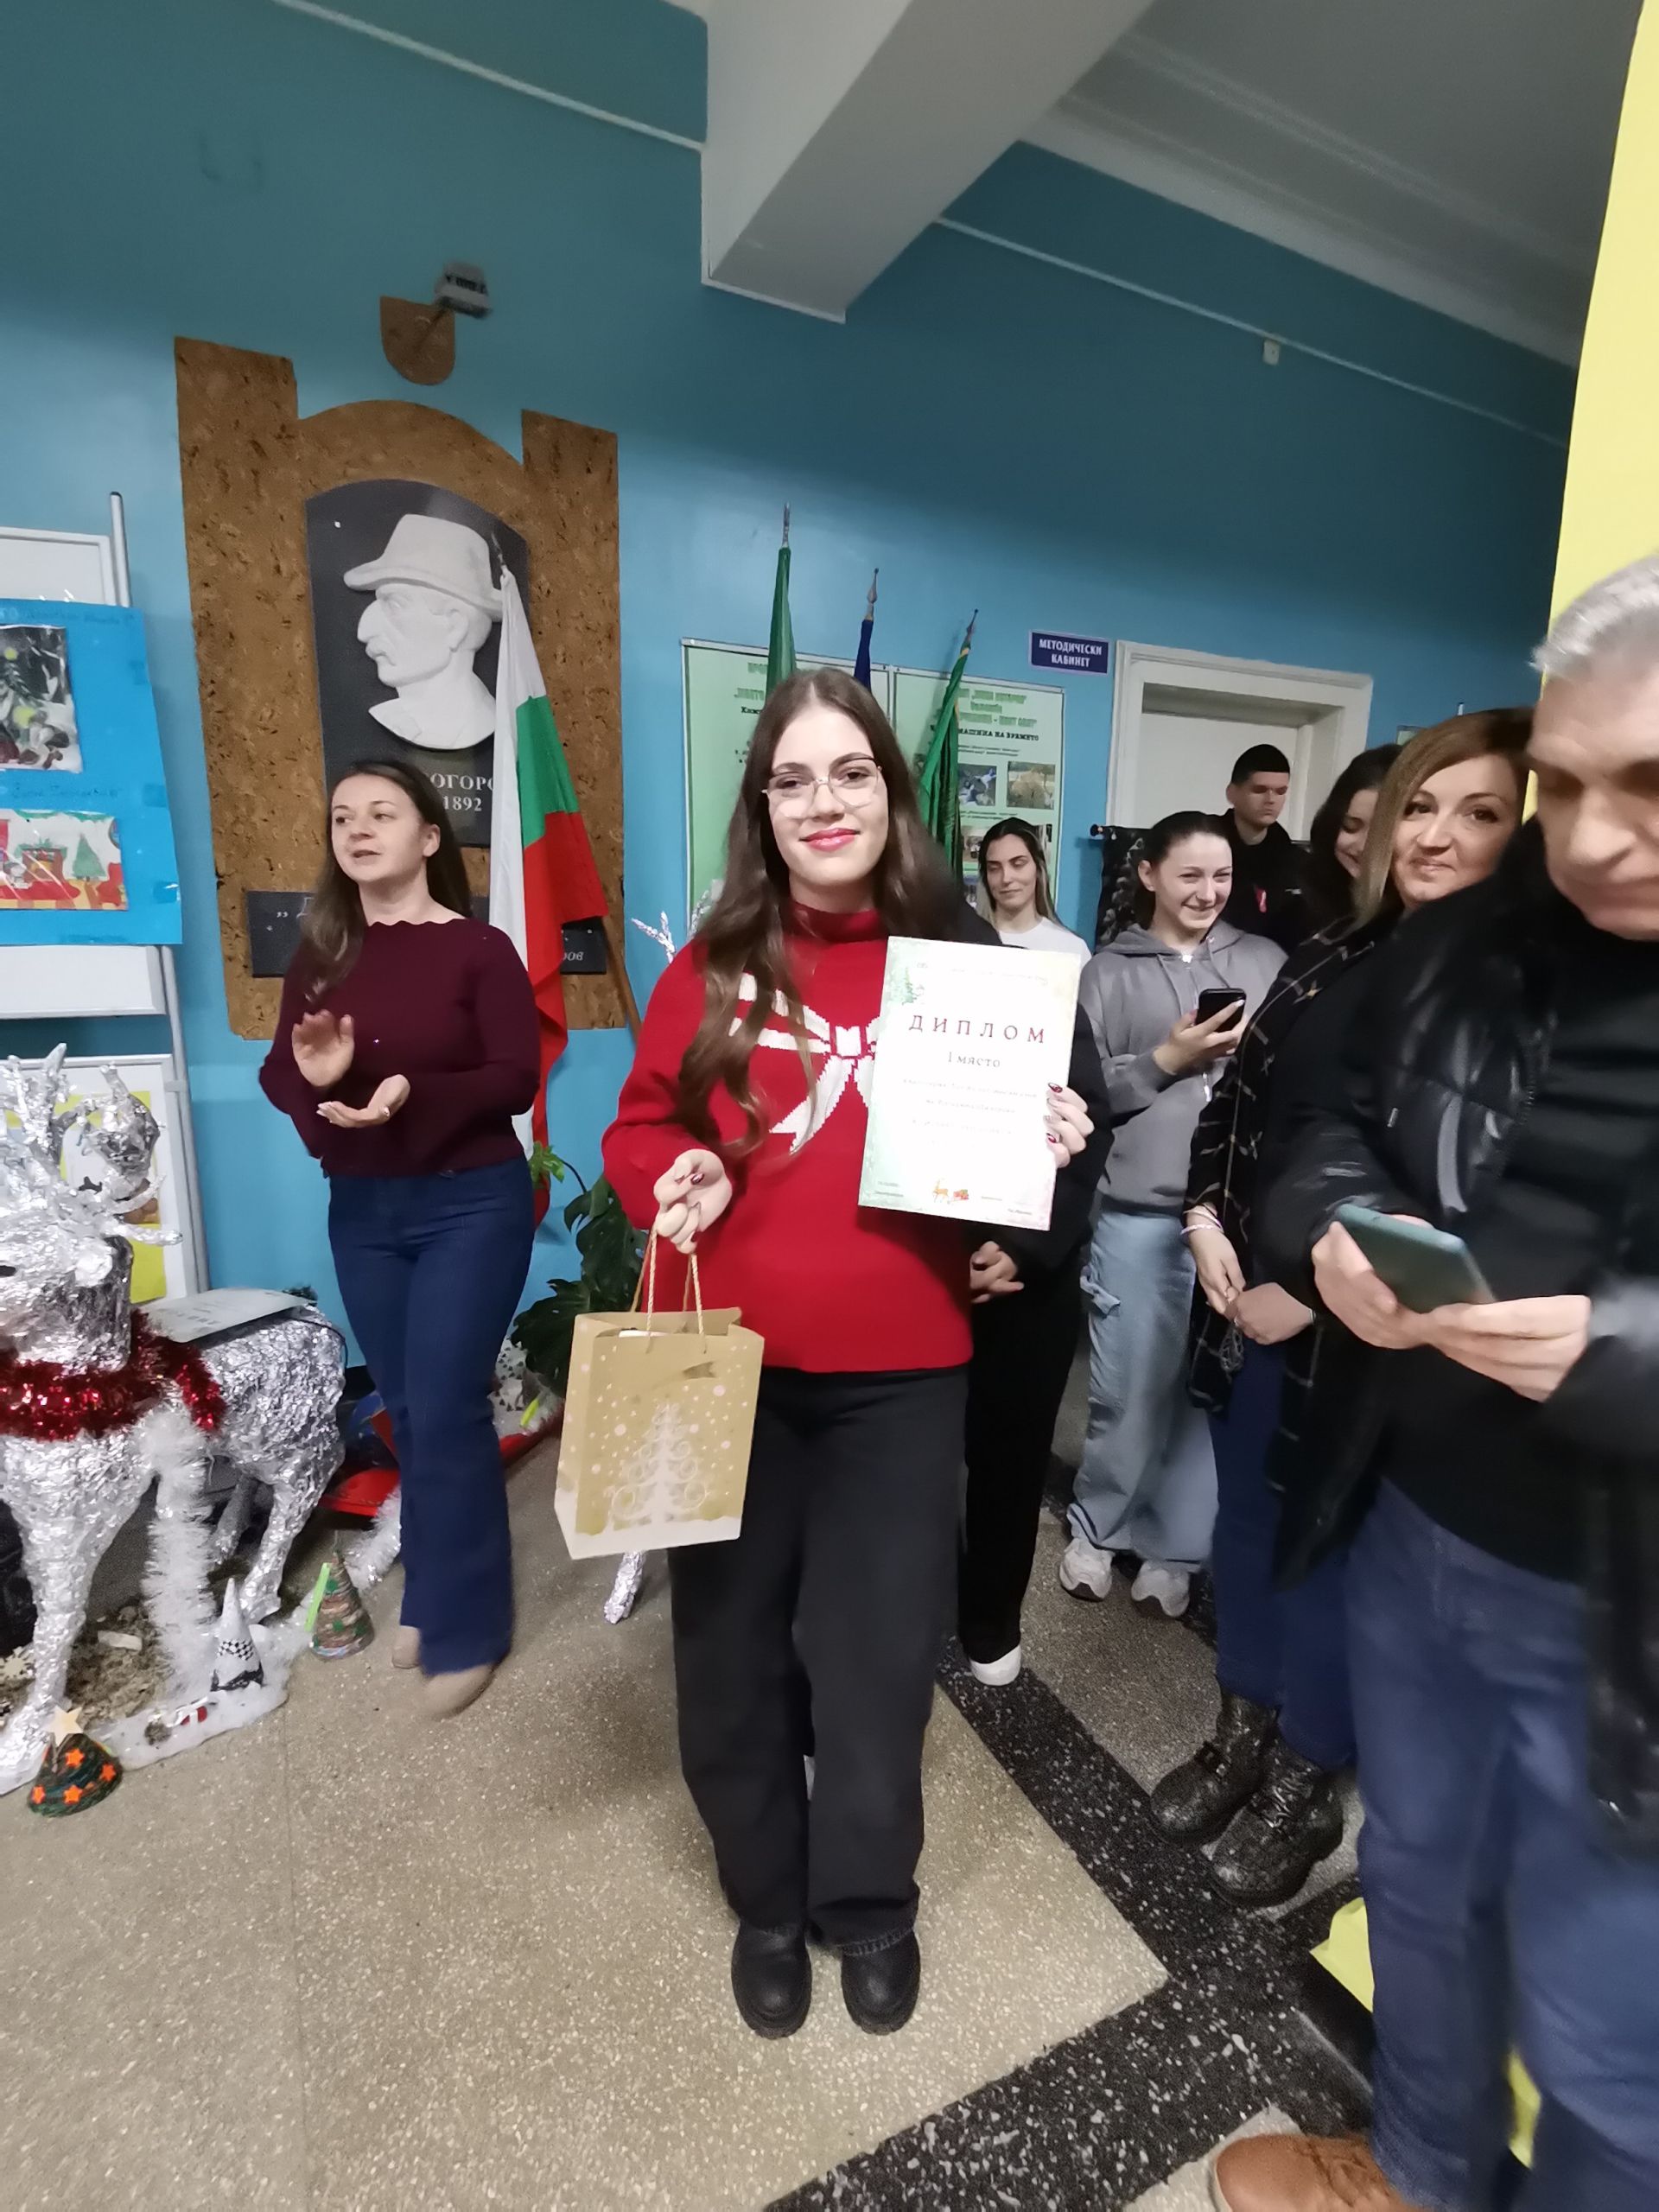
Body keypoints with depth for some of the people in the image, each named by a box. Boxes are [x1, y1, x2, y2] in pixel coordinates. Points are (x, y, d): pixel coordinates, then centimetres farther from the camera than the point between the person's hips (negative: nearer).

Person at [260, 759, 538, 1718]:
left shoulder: (480, 948, -8)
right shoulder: (321, 955, 6)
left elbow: (518, 1077, -12)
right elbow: (277, 1075, 7)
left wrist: (413, 1094, -26)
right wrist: (311, 1074, -16)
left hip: (470, 1204, -5)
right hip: (360, 1208, 5)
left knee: (447, 1411, -3)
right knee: (407, 1410, 15)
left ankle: (466, 1627, 17)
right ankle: (430, 1595, 36)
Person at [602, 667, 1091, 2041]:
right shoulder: (714, 968, -3)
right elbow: (641, 1126, 4)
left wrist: (1053, 1152, -12)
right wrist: (674, 1180, -16)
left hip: (901, 1372, 0)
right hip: (728, 1364, 1)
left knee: (878, 1649, 16)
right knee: (735, 1645, 18)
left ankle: (870, 1904, 47)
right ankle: (765, 1901, 48)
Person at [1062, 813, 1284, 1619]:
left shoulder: (1266, 961, 10)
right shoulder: (1108, 972, 4)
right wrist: (1166, 1059, -11)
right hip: (1138, 1211, -2)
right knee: (1128, 1387, 7)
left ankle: (1173, 1547, 27)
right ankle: (1096, 1528, 30)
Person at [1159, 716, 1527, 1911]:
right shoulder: (1329, 958, 6)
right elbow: (1233, 1102, 10)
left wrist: (1316, 1291, -18)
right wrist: (1208, 1224, -5)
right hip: (1248, 1304, 5)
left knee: (1331, 1554, 12)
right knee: (1247, 1522, 19)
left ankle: (1304, 1787, 38)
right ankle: (1242, 1736, 44)